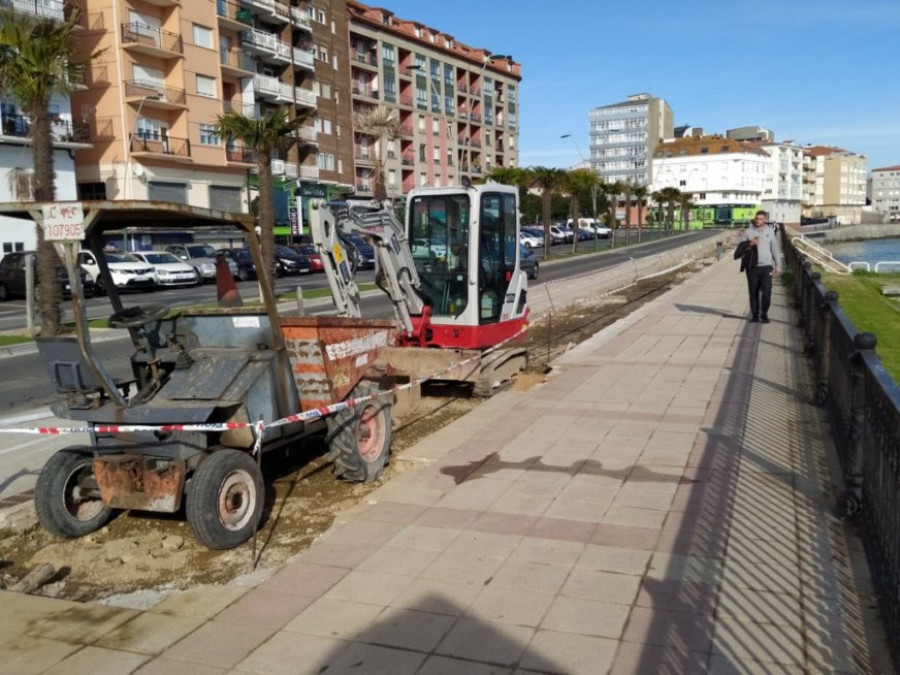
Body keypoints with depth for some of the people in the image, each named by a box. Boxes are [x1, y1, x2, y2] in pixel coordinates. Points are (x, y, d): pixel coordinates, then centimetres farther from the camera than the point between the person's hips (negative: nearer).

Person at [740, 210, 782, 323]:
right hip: (752, 267, 0)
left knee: (767, 292, -4)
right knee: (753, 292, 7)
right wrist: (749, 244, -18)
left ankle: (764, 314, 10)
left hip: (766, 266, 0)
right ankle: (755, 314, 18)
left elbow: (775, 249, 9)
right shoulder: (748, 231, 2)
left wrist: (778, 265, 6)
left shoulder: (770, 231, 5)